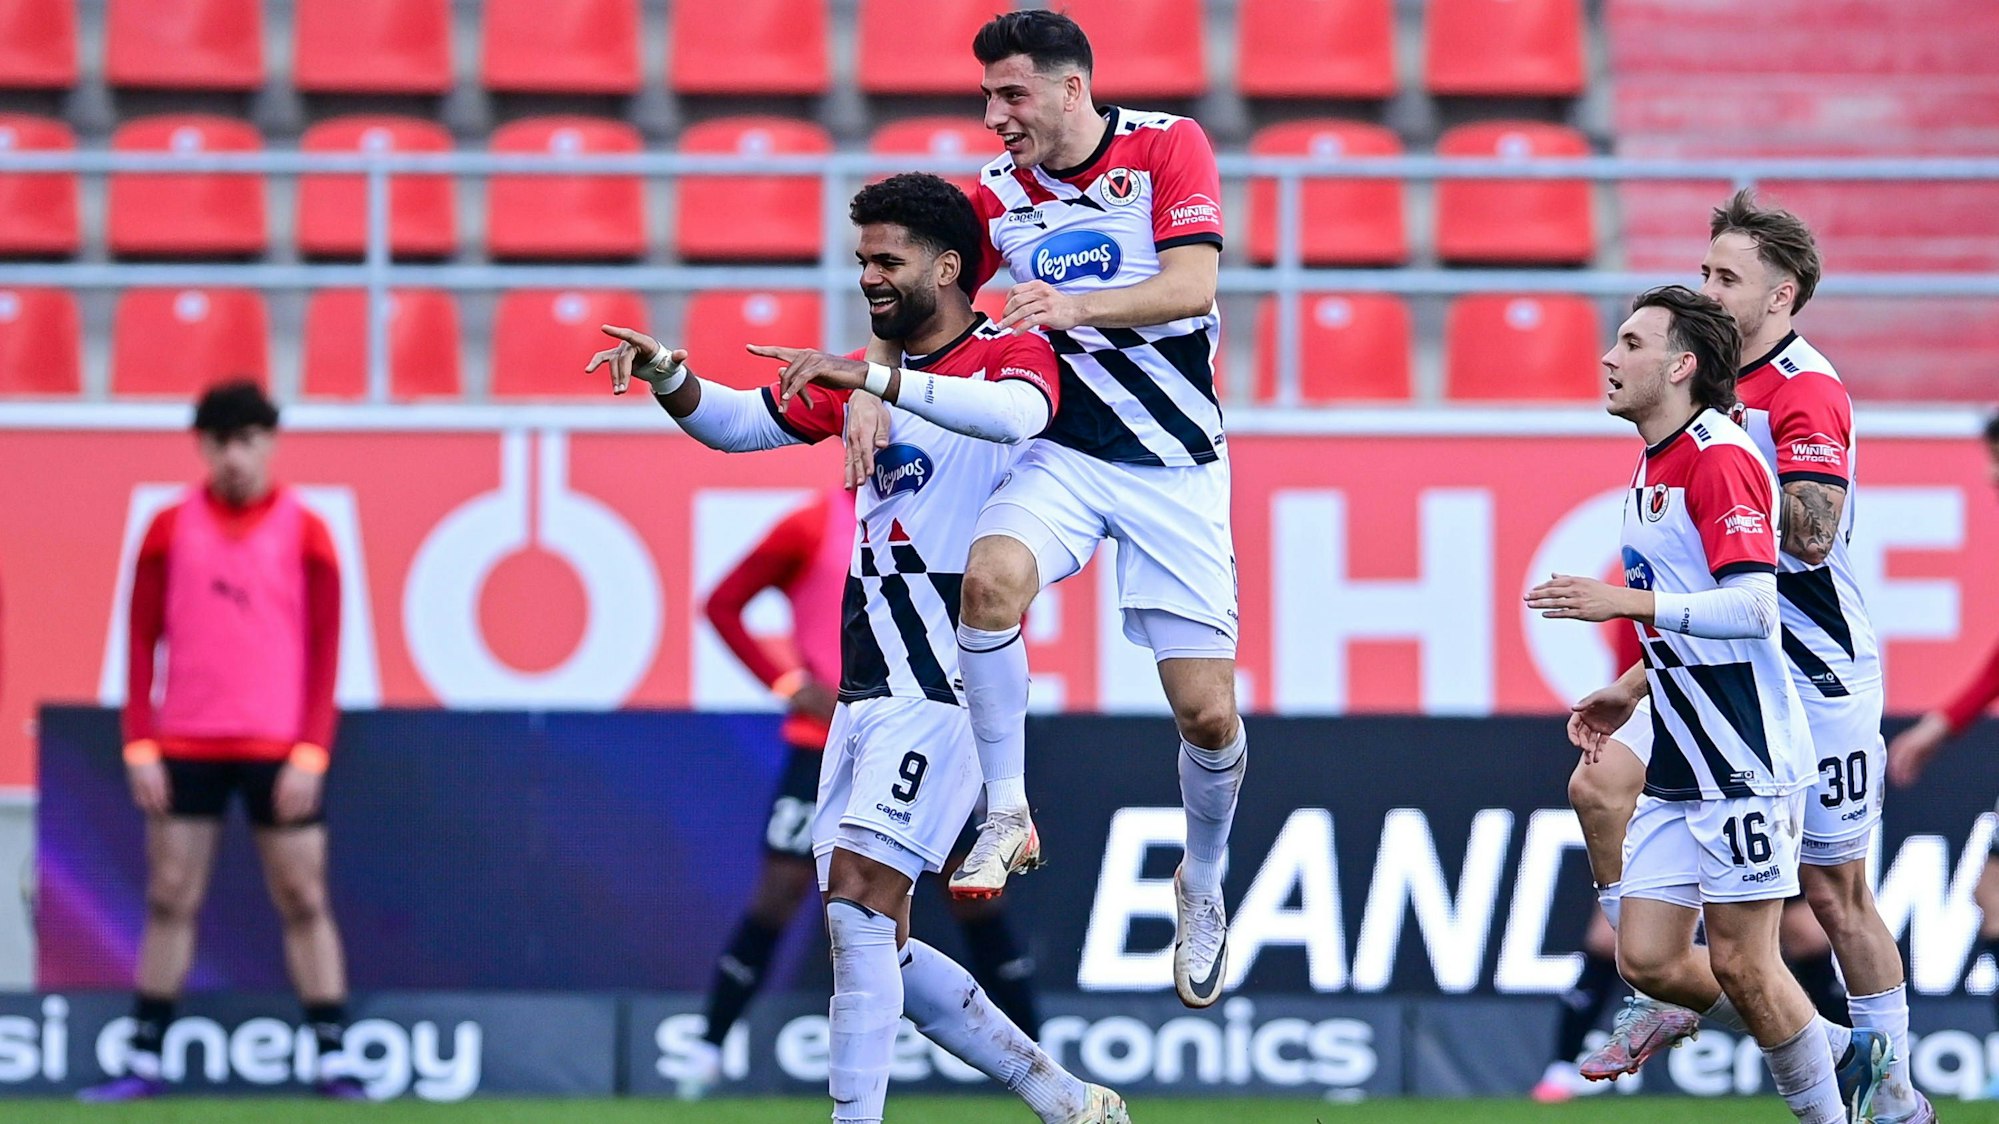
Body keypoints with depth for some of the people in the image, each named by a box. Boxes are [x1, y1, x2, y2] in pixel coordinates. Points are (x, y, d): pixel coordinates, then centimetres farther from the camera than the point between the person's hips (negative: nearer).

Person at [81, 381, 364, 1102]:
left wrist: (310, 754, -8)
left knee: (304, 901, 0)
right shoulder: (170, 530, 3)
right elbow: (143, 641, 5)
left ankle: (333, 1062, 3)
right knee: (170, 900, 3)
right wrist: (139, 746, -3)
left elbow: (325, 651, -1)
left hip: (279, 752, -1)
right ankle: (144, 1062, 7)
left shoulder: (305, 534, 0)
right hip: (185, 746, 1)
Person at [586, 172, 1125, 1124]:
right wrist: (666, 375, -4)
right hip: (867, 690, 9)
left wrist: (870, 378, -37)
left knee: (858, 896, -20)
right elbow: (738, 422, 17)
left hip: (943, 688, -9)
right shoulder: (868, 374, 19)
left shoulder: (1011, 356, -4)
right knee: (873, 944, 7)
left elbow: (1013, 413, -28)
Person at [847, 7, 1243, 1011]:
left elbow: (1192, 285, -19)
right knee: (991, 578, -31)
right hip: (1065, 450, 2)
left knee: (1207, 713, -5)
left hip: (1175, 463, -2)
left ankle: (1202, 884, 23)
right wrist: (868, 389, -17)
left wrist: (1077, 305, -36)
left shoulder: (1168, 146, -7)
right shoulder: (997, 195, 2)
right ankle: (1006, 818, -19)